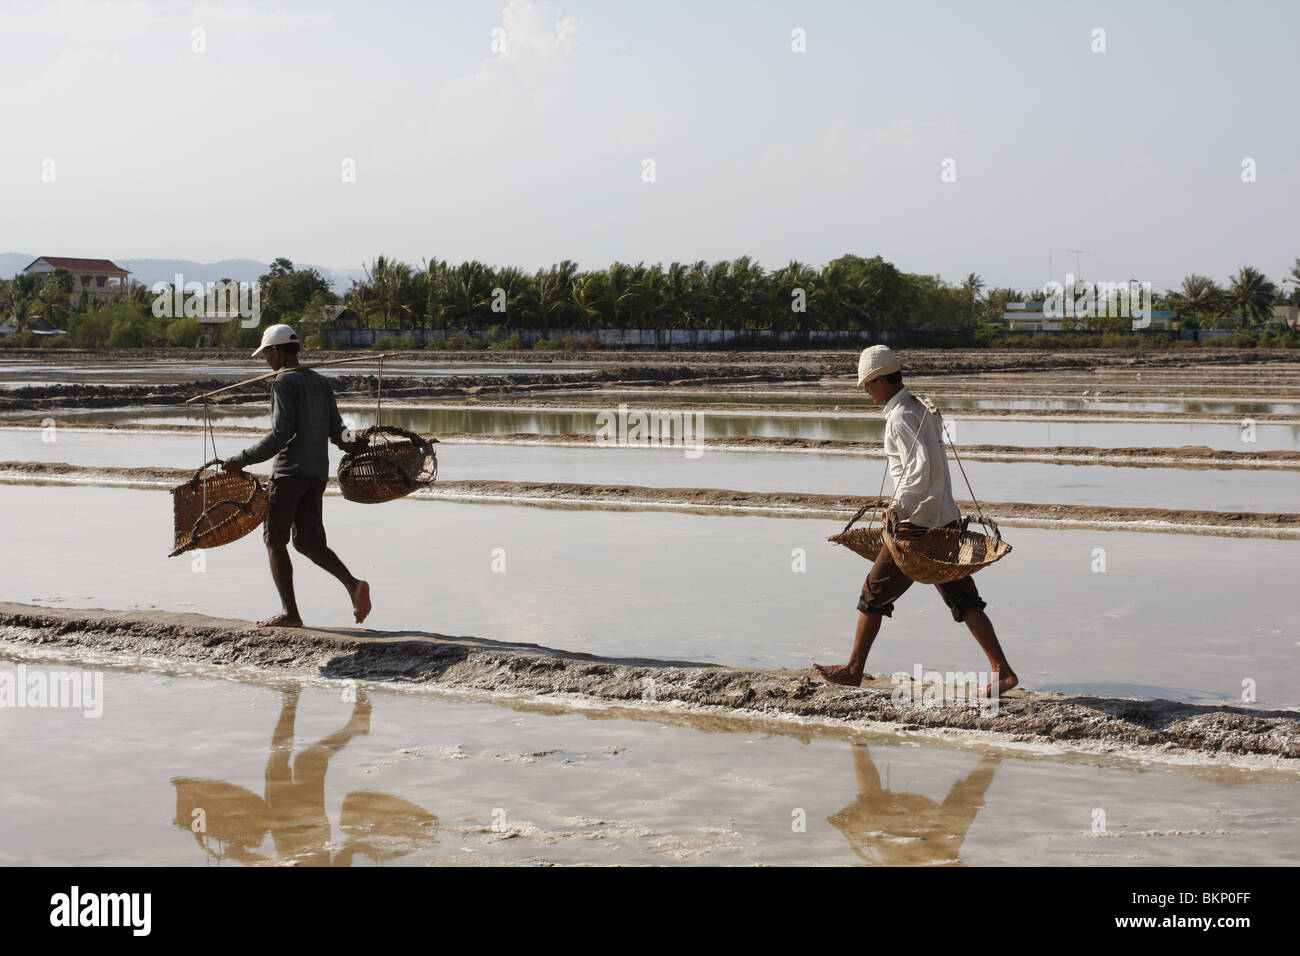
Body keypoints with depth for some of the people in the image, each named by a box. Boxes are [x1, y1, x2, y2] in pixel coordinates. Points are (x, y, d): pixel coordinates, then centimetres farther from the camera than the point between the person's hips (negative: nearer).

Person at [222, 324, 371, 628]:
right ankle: (353, 585, -13)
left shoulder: (284, 383, -9)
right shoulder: (320, 382, 16)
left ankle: (289, 613, 1)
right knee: (309, 542, 9)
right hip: (318, 472, 8)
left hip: (290, 471, -8)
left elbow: (281, 434, -18)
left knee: (274, 540, 4)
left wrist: (243, 459, -12)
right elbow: (337, 430, 7)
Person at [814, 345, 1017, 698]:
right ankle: (1002, 671, 2)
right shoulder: (923, 407, 14)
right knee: (963, 599, 7)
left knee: (875, 593, 4)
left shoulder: (901, 417, -15)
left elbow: (919, 470, -26)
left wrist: (897, 508, -23)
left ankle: (854, 670, 14)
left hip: (917, 524, -9)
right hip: (946, 520, 9)